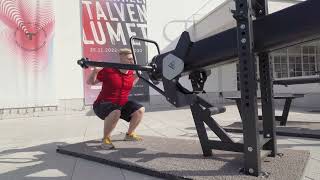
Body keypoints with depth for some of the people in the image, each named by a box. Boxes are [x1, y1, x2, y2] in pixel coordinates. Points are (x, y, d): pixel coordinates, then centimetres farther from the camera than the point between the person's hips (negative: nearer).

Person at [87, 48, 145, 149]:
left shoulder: (131, 73, 0)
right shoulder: (109, 70, -16)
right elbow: (90, 82, -7)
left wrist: (137, 76, 8)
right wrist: (95, 71, -25)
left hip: (122, 104, 6)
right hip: (103, 104, -6)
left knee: (140, 110, -8)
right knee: (115, 113, -38)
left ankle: (129, 134, 15)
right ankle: (105, 139, -13)